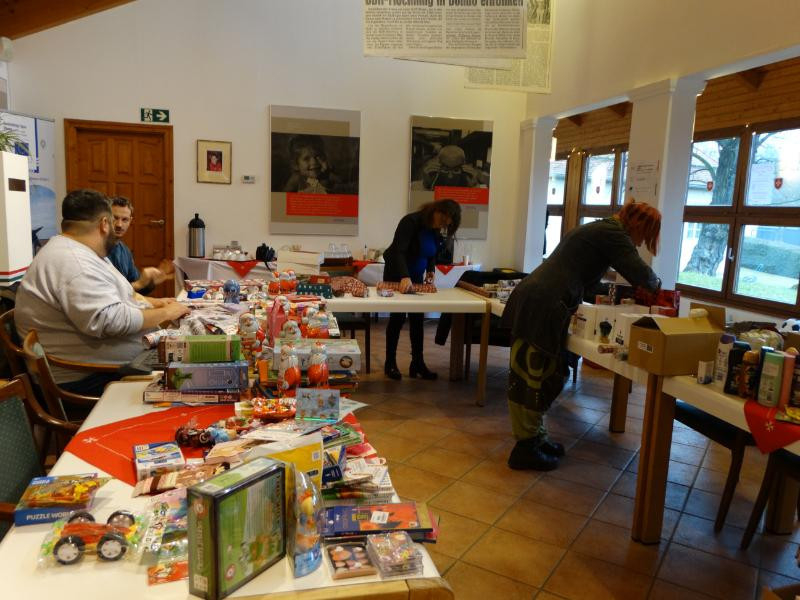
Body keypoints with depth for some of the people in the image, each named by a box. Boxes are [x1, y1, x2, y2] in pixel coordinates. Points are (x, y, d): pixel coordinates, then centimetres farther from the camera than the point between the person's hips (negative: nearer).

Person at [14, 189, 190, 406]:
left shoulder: (80, 254, 12)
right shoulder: (74, 262, -22)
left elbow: (113, 296, 24)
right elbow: (111, 321, -29)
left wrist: (152, 302, 9)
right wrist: (165, 313, -17)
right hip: (89, 379, -10)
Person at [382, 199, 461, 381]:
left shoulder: (436, 231, -1)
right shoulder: (411, 221, -23)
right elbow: (398, 250, -34)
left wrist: (430, 271, -7)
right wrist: (404, 277, -46)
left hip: (417, 278, 6)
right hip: (397, 276, -6)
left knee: (417, 319, 4)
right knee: (398, 318, -1)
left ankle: (417, 364, 11)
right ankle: (390, 364, 12)